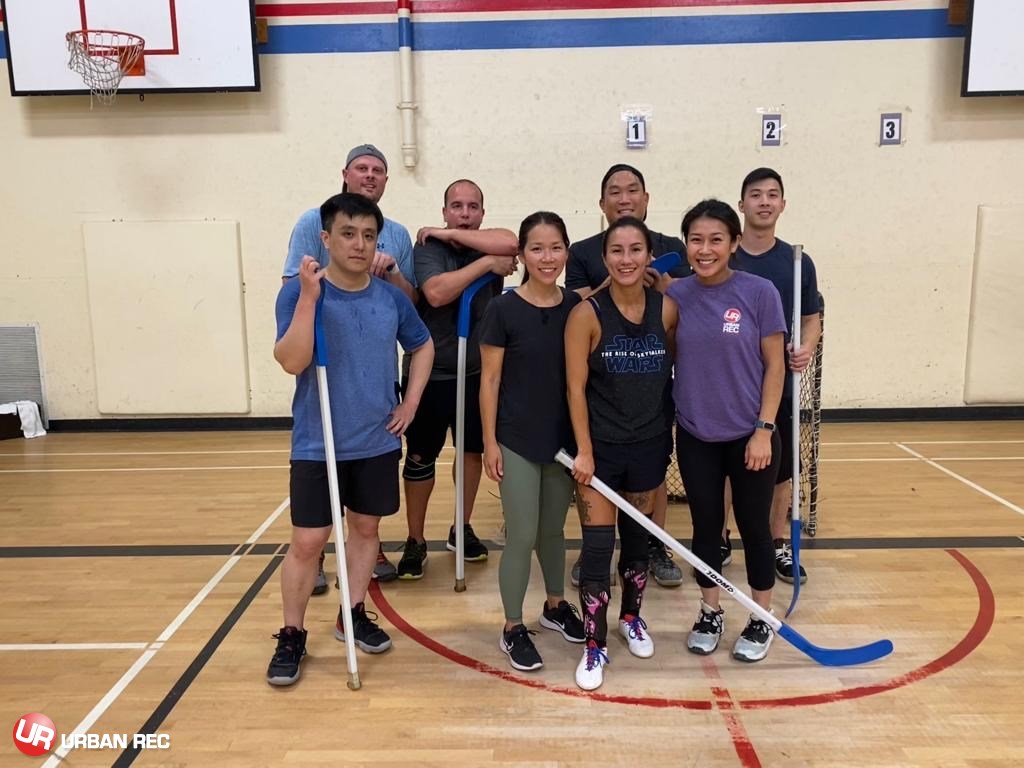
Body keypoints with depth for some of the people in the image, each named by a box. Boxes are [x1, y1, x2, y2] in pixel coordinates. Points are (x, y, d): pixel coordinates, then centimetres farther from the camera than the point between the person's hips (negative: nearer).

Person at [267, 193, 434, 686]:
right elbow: (291, 362, -23)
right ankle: (291, 636, 18)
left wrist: (411, 403, 5)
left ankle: (353, 615, 33)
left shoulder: (391, 297, -1)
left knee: (366, 528, 15)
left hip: (378, 442, 4)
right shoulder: (299, 293, -11)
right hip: (318, 445, -4)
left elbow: (423, 346, 15)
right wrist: (310, 296, -29)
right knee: (307, 541, 0)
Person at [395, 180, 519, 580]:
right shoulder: (427, 246, -8)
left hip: (478, 372, 4)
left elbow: (511, 242, -22)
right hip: (430, 373, -4)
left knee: (473, 450, 15)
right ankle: (415, 541, 18)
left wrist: (451, 234, -17)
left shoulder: (489, 246, 2)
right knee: (420, 457, 4)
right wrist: (486, 264, -22)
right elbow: (436, 293, -26)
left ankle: (462, 529, 33)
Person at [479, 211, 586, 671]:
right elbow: (489, 379, -8)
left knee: (554, 529, 19)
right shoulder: (503, 310, -11)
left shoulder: (578, 307, 0)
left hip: (565, 438, 4)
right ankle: (513, 629, 19)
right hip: (517, 441, -4)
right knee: (522, 536, 2)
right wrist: (490, 441, -9)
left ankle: (555, 606, 39)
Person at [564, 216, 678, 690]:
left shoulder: (667, 309, -3)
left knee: (639, 537, 17)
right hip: (600, 446, -3)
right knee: (597, 545, -1)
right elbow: (576, 388, -11)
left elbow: (678, 371, 6)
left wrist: (672, 432, 4)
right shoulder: (587, 314, -12)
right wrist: (584, 451, -13)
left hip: (650, 444, 3)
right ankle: (595, 644, 16)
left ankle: (631, 617, 41)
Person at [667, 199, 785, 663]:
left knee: (753, 526, 11)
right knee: (705, 526, 13)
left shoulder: (759, 292, -9)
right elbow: (667, 360, 6)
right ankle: (710, 614, 31)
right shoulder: (676, 296, -2)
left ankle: (762, 621, 29)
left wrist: (763, 429, -11)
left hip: (748, 435, -2)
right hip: (695, 437, 2)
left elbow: (774, 365, -6)